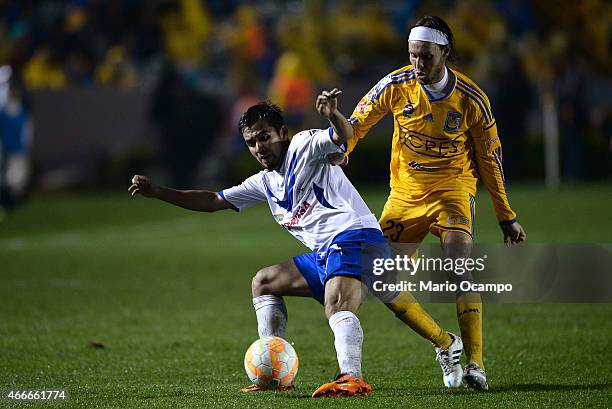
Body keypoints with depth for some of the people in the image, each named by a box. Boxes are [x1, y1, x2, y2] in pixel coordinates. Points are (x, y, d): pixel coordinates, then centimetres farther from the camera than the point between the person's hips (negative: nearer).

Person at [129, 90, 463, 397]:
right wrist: (157, 192, 22)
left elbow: (344, 136, -18)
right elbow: (213, 201, 29)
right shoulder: (265, 183, 24)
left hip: (355, 237, -10)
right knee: (263, 282, 21)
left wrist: (333, 115, -42)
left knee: (336, 305, -35)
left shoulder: (304, 146, 1)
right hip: (325, 255, 10)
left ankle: (352, 379, -55)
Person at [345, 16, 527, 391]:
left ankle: (476, 365, -20)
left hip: (453, 190, -4)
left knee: (459, 273, -22)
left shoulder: (471, 99, -12)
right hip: (405, 192, 4)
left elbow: (490, 158, -1)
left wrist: (506, 216, 2)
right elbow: (356, 124, 3)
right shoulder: (397, 85, -9)